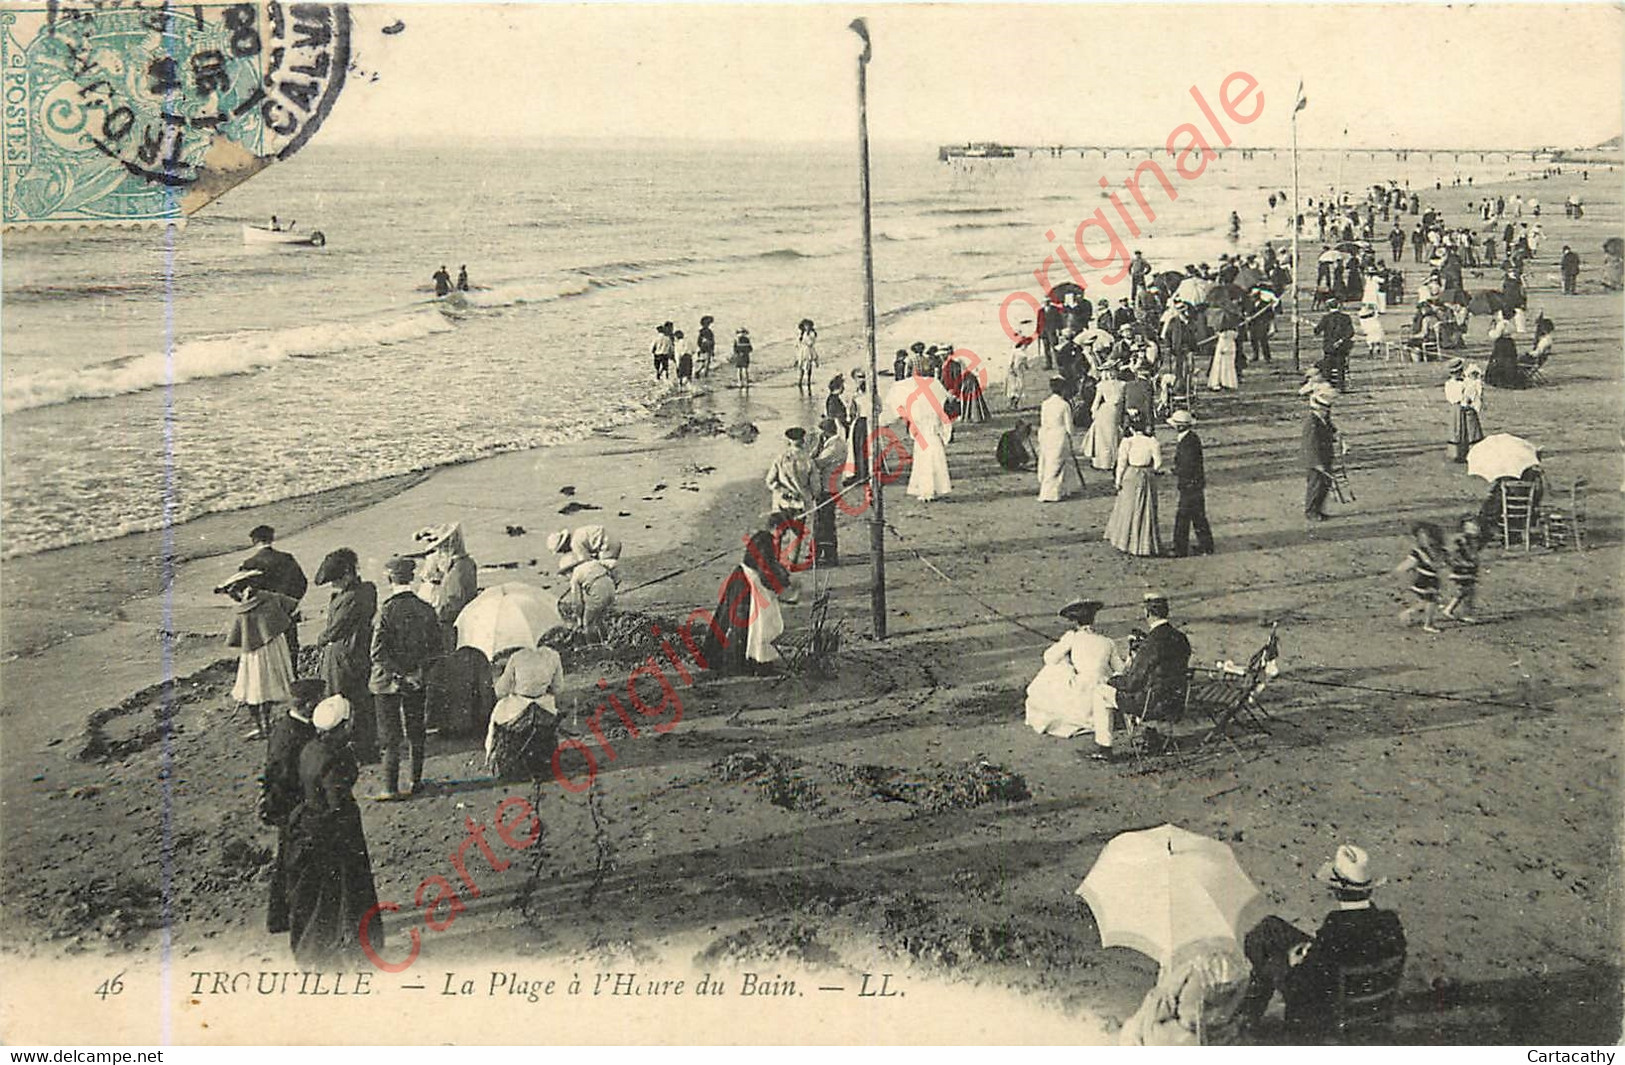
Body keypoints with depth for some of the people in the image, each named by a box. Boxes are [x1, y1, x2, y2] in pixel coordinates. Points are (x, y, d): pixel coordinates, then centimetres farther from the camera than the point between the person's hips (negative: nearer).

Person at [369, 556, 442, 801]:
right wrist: (419, 669, 4)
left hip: (388, 682, -4)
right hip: (416, 682, 4)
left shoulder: (387, 610, -17)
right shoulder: (425, 609, -4)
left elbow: (378, 653, -20)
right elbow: (438, 647, 1)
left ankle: (391, 788, 4)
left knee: (390, 737, 3)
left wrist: (399, 674, -13)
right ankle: (416, 781, 24)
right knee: (415, 733, 16)